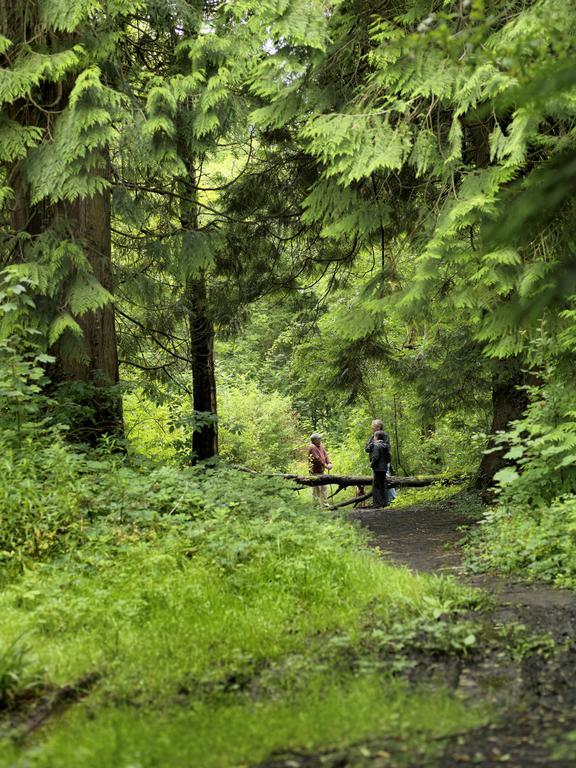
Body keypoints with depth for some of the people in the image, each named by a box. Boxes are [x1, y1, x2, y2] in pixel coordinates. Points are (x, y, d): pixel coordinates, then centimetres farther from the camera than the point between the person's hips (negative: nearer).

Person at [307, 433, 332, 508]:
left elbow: (325, 455, 10)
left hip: (321, 471, 9)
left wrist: (329, 463, -8)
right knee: (316, 489, -4)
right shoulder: (312, 447, -16)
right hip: (315, 471, -9)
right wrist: (325, 465, -17)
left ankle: (325, 504, 22)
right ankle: (318, 505, 1)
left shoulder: (321, 446, 11)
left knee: (324, 488, 14)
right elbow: (317, 458, -21)